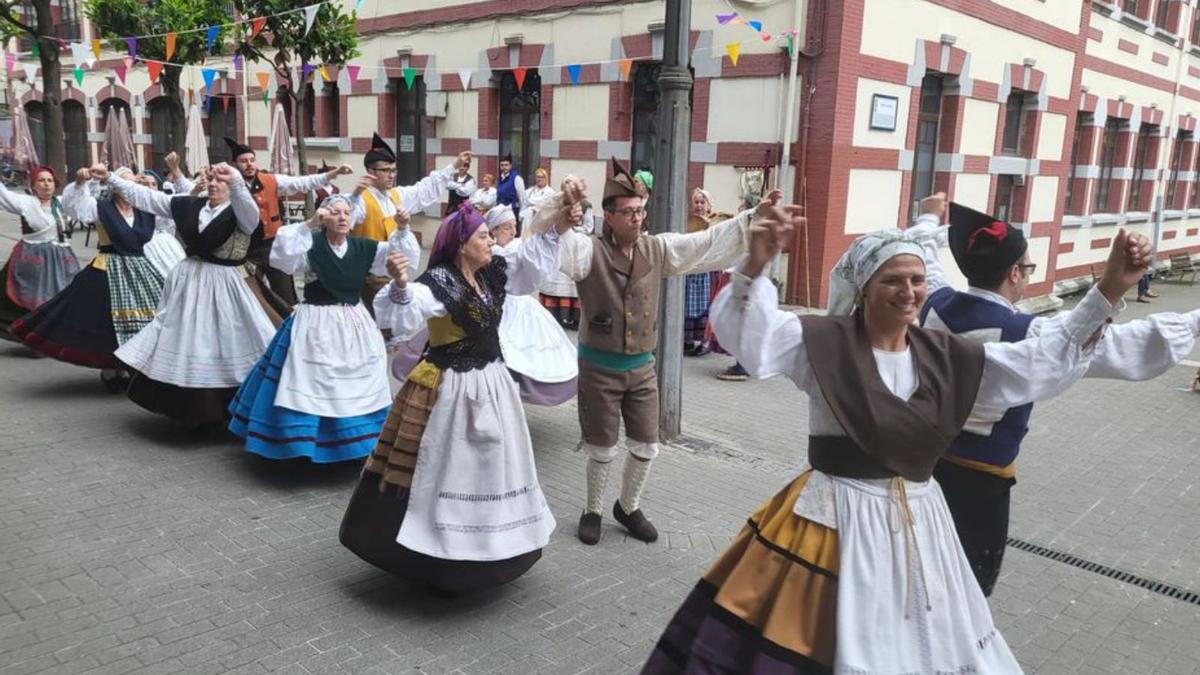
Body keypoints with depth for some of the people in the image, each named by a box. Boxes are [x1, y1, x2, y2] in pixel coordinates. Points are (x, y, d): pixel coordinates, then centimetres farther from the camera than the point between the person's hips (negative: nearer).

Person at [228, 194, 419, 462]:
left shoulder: (362, 247, 3)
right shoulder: (310, 245, -9)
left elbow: (401, 256, 0)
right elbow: (282, 257, -26)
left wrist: (402, 230, -17)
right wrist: (308, 225, -30)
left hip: (353, 324, 5)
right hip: (316, 324, -4)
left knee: (357, 389, 12)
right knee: (311, 387, -4)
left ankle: (354, 440, 26)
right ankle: (303, 444, 7)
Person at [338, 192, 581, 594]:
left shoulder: (493, 273, 4)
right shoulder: (437, 282, -20)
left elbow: (532, 264, 16)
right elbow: (402, 319, -34)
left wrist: (555, 230, 8)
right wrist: (400, 287, -53)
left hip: (491, 381, 9)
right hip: (450, 388, -9)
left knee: (491, 468, 19)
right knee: (446, 471, 0)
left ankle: (485, 549, 38)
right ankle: (436, 562, 15)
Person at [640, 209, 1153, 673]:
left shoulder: (946, 356, 3)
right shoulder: (823, 342, -11)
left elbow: (1046, 360, 6)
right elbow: (747, 329, -24)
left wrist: (1109, 290, -2)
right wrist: (756, 264, -42)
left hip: (918, 518, 5)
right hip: (838, 516, -5)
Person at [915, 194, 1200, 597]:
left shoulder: (935, 304, -7)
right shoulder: (1027, 334, -23)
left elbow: (920, 262, 17)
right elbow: (1129, 347, -19)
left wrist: (930, 220, 35)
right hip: (979, 476, -6)